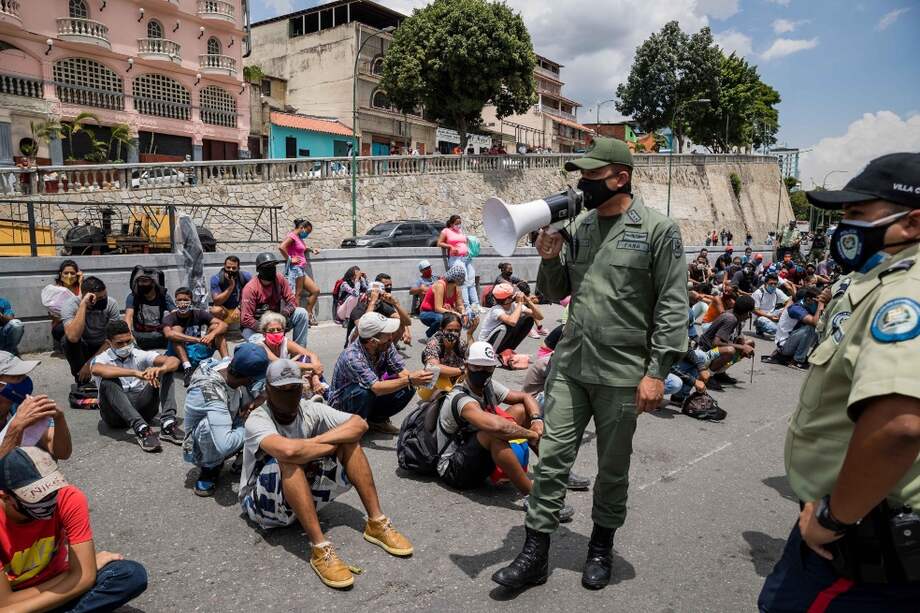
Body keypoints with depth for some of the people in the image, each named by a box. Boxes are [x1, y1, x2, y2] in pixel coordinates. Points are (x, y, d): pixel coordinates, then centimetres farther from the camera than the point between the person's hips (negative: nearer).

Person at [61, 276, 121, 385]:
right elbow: (73, 337, -42)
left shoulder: (111, 303, -21)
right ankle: (81, 380, -14)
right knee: (69, 339, -32)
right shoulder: (70, 305, -25)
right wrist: (83, 305, -43)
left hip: (103, 348, 1)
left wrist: (90, 363, -23)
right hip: (81, 349, -1)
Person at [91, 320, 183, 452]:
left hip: (142, 408, 3)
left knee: (166, 370, -12)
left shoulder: (140, 355, 7)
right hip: (116, 414, -2)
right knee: (108, 381, -29)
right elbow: (97, 370, -29)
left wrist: (160, 369, -33)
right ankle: (141, 429, -43)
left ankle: (168, 424, -30)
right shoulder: (102, 359, -1)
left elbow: (174, 361, -8)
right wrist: (136, 373, -40)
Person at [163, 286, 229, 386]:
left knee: (215, 327, -12)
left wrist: (212, 334, -35)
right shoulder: (170, 317, -8)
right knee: (176, 329, -24)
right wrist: (197, 339, -41)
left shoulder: (199, 313, -2)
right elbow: (168, 334, -31)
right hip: (180, 355, -2)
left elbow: (224, 325, -13)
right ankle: (187, 368, -37)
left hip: (200, 353, 2)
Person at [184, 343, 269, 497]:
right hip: (202, 448, -7)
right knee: (209, 425, -38)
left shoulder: (229, 364, -20)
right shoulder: (210, 393, -39)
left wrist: (259, 399, -26)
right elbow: (225, 445, -47)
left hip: (226, 431, 7)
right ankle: (209, 468, -8)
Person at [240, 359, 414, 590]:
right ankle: (319, 549, -36)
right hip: (263, 503, -5)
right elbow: (287, 450, -44)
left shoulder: (309, 410, -7)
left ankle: (377, 523, -11)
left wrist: (315, 441, -27)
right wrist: (332, 446, -26)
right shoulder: (257, 420, -22)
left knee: (350, 442, -11)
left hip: (305, 495, 5)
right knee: (288, 459, -36)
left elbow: (359, 424, -16)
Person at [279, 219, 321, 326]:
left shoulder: (299, 238, 19)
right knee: (297, 295, -8)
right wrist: (289, 259, -16)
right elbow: (281, 247, -25)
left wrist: (311, 250, 19)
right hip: (294, 269, -10)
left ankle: (308, 315, 16)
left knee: (315, 290, 9)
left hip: (301, 270, 10)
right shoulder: (292, 236, -9)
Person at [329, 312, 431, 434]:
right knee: (365, 392, -38)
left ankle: (377, 419, 7)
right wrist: (409, 380, -47)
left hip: (371, 395, 6)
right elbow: (376, 388, -42)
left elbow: (401, 370, -14)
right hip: (343, 401, -6)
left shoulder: (385, 346, -15)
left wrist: (415, 380, -36)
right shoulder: (352, 357, -35)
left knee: (408, 388, -13)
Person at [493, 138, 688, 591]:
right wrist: (549, 260, -6)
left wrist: (656, 371, -14)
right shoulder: (579, 226, 8)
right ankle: (534, 554, 16)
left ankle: (601, 549, 33)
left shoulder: (658, 230, -7)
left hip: (622, 373, -4)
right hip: (570, 365, 4)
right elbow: (556, 293, 14)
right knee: (552, 458, 5)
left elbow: (672, 306, -9)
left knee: (612, 469, 12)